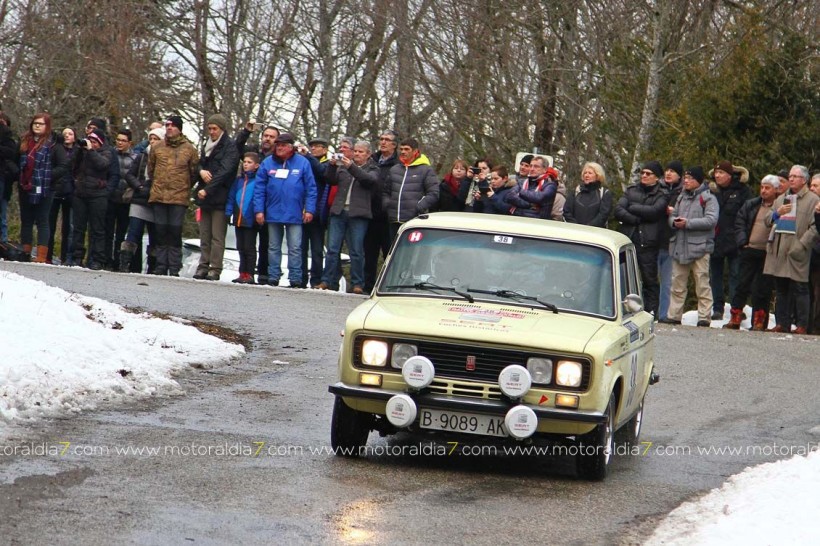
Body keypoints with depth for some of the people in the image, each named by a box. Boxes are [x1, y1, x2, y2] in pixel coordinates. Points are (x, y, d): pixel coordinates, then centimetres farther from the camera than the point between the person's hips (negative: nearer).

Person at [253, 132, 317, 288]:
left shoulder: (302, 163, -2)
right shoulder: (267, 163, 2)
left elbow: (311, 188, -1)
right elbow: (259, 188, 2)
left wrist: (309, 210, -7)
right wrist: (259, 210, -4)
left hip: (294, 214, -2)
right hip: (273, 213, 2)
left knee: (295, 248, -2)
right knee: (274, 247, 10)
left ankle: (295, 279, 2)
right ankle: (273, 277, 15)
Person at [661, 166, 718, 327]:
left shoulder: (708, 198, -4)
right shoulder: (681, 197, 17)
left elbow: (711, 220, -15)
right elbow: (671, 216, 19)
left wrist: (688, 223, -18)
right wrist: (674, 222, -6)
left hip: (699, 246, -7)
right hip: (679, 246, 7)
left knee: (702, 283, -6)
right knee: (677, 283, 11)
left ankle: (704, 317, -4)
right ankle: (674, 315, 17)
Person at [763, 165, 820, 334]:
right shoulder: (781, 199, 22)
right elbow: (767, 221, 21)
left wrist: (801, 245, -18)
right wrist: (777, 213, 0)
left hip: (796, 252, -6)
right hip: (778, 250, 6)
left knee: (799, 289, -7)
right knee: (781, 289, 8)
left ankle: (802, 325, -5)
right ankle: (782, 323, 12)